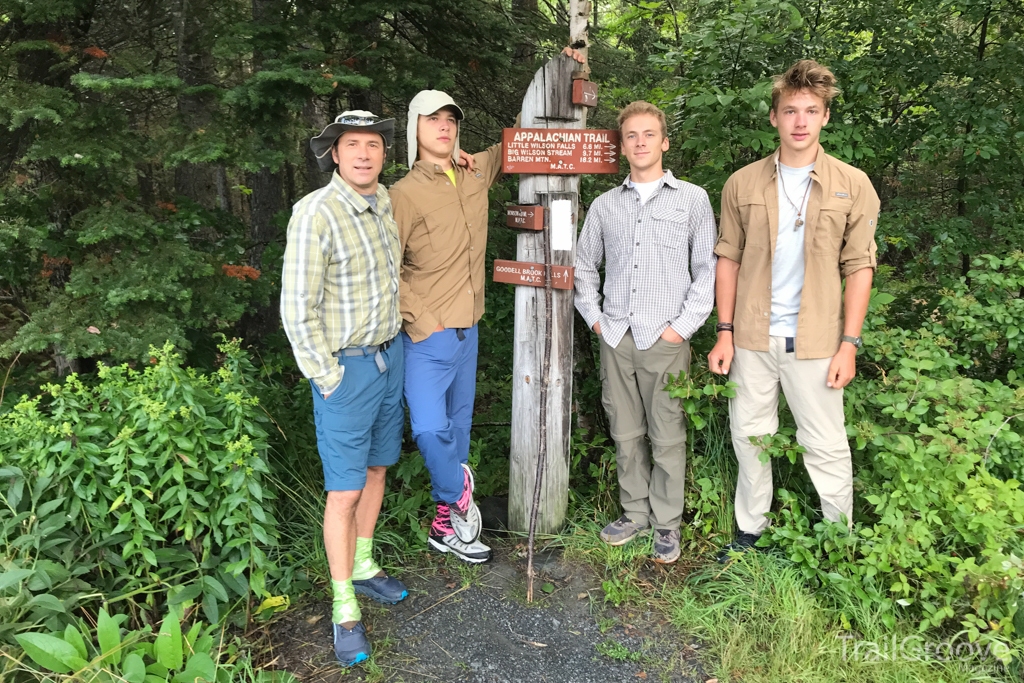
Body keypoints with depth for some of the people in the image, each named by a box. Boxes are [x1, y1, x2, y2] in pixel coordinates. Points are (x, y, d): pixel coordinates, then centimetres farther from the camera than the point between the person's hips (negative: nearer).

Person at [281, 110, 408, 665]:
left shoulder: (385, 203, 3)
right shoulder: (315, 213, -19)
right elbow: (297, 309, -18)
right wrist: (328, 379, -15)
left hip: (391, 355, 7)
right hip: (347, 368, -7)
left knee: (376, 467, 18)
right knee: (345, 490, 0)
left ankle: (363, 567, 37)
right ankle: (344, 609, 15)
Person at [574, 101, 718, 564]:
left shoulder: (692, 199, 4)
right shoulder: (604, 205, 12)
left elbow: (708, 268, 1)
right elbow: (584, 266, 20)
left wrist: (683, 326, -6)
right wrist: (594, 317, 9)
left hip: (665, 339, -3)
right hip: (615, 337, 3)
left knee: (667, 436, 1)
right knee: (625, 433, 11)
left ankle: (666, 524, 16)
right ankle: (634, 513, 26)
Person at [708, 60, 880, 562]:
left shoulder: (852, 186, -1)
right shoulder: (741, 185, 3)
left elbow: (859, 267, -1)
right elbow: (729, 258, 5)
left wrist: (849, 343, -7)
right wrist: (724, 333, 0)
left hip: (815, 341, -2)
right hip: (751, 337, 2)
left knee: (826, 447, 5)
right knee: (750, 437, 12)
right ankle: (750, 532, 29)